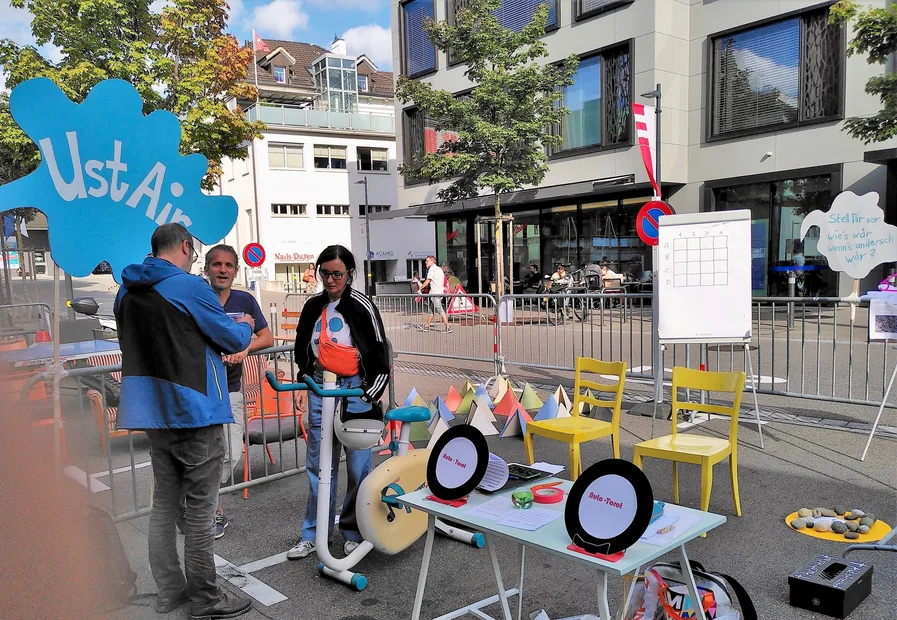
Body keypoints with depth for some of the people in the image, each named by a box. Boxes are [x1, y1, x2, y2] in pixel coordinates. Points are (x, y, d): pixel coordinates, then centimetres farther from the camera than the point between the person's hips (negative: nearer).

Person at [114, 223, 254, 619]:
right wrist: (244, 327, 15)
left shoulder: (127, 292, 9)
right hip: (194, 413, -8)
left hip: (152, 412, 8)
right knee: (200, 509, 1)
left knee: (164, 504, 15)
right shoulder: (189, 286, -14)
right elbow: (234, 340, -7)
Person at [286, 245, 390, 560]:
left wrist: (368, 397, -14)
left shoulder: (361, 307, -8)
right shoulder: (313, 307, 7)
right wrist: (303, 385, 8)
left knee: (358, 466, 3)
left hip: (355, 392, -4)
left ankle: (354, 532, 21)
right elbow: (303, 353, 19)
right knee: (317, 465, 9)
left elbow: (380, 363, -7)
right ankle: (314, 534, 21)